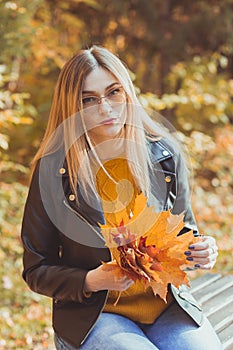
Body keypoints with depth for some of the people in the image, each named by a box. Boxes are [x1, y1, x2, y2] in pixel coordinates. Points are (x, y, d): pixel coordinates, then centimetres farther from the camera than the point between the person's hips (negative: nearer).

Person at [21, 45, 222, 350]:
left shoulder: (166, 155, 0)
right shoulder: (52, 170, -9)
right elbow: (37, 270, -3)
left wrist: (200, 252, -8)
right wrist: (90, 281, -20)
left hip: (167, 305, 3)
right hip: (91, 314, -3)